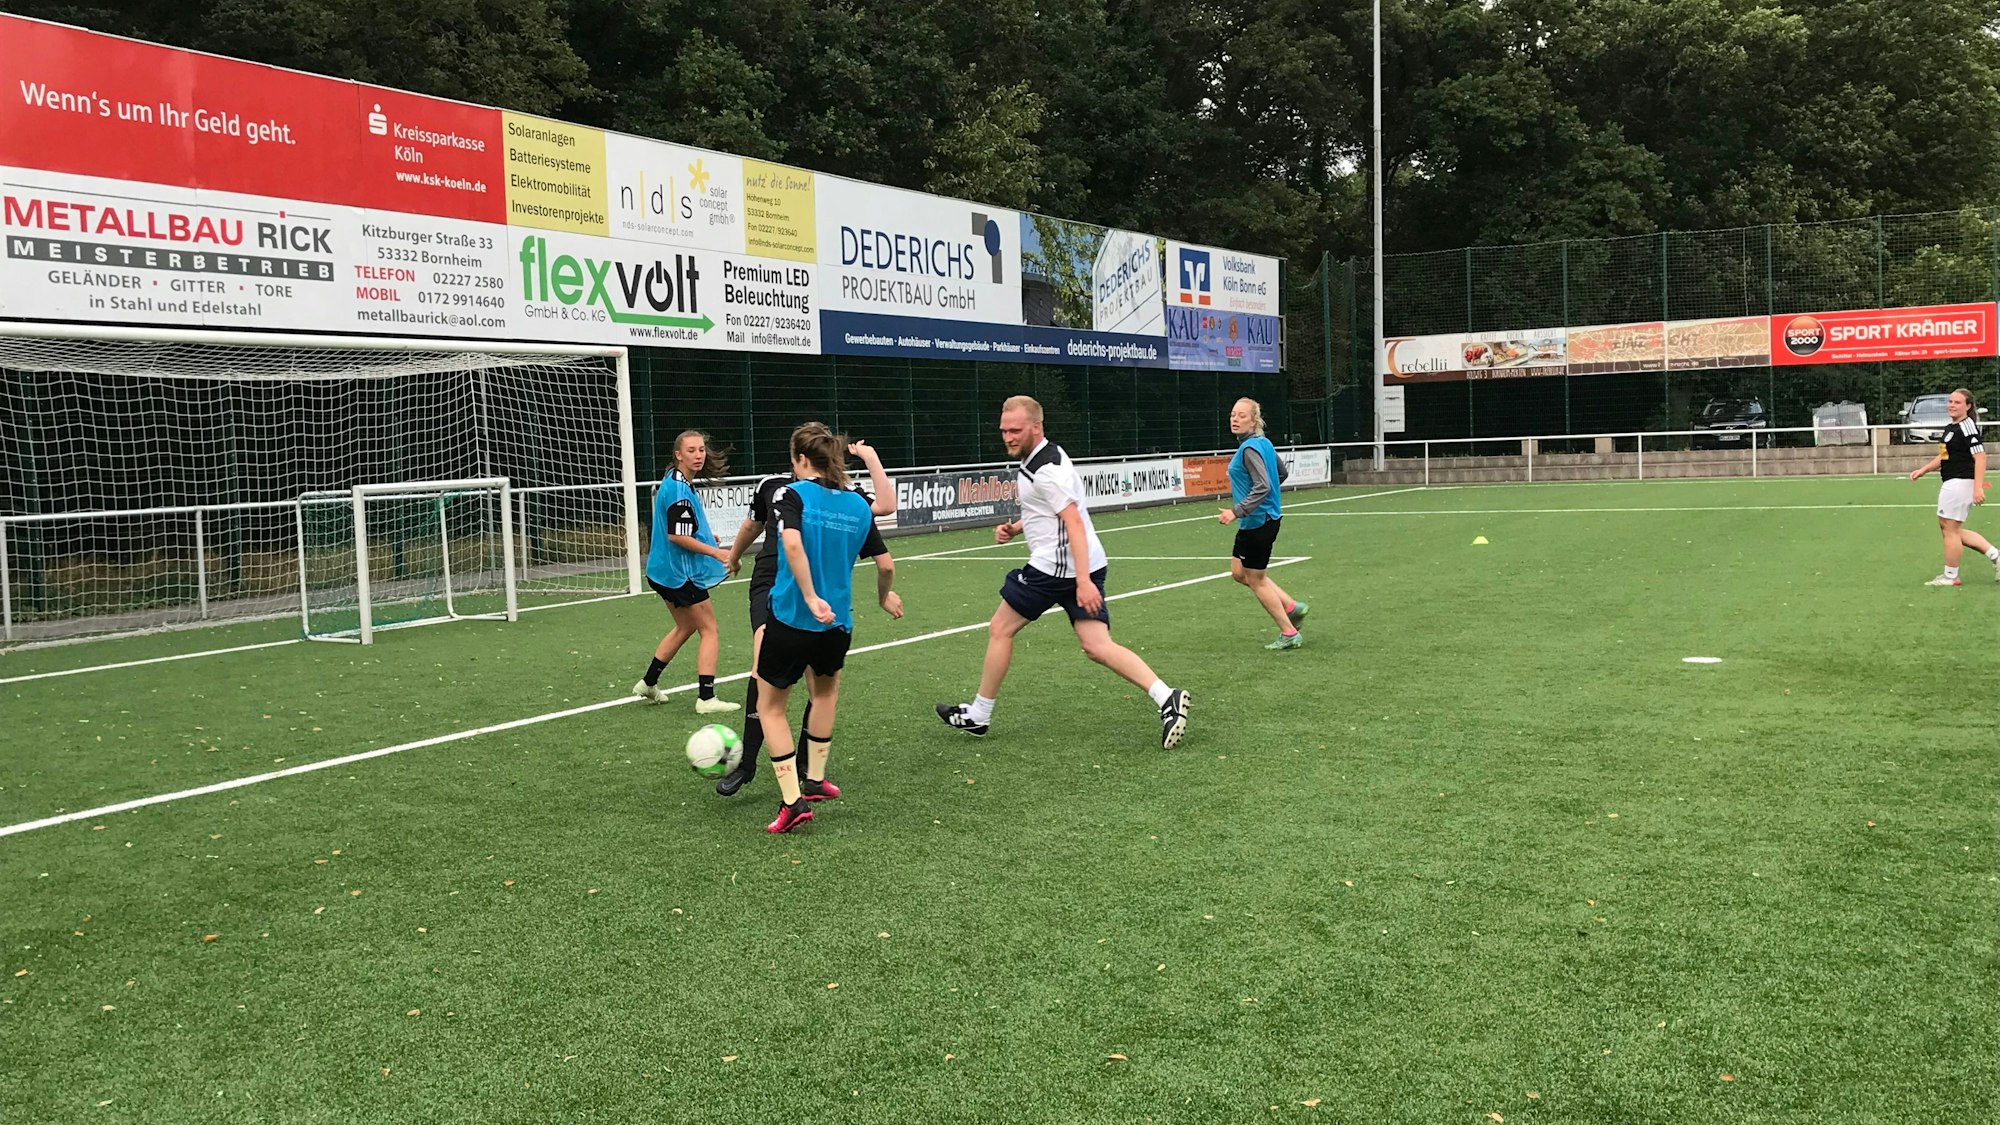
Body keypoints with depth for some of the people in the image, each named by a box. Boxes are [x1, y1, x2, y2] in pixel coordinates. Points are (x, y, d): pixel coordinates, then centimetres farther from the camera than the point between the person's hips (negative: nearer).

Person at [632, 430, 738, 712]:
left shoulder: (673, 481, 9)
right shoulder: (680, 490, -22)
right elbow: (676, 536, -23)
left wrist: (704, 534, 17)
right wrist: (715, 552, -18)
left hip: (664, 570, 10)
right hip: (681, 573, -10)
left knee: (685, 627, 23)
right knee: (709, 631, -2)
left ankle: (648, 684, 29)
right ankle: (706, 697, -5)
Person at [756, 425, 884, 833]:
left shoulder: (792, 495, -8)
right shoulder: (859, 505, 4)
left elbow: (792, 543, -26)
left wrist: (811, 598, -25)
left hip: (790, 619, -4)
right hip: (836, 624, 4)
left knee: (770, 707, 13)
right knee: (826, 688, 32)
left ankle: (793, 800, 4)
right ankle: (814, 779, 36)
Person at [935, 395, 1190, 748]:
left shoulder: (1047, 469, -16)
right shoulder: (1041, 457, 16)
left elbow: (1074, 523, -23)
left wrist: (1083, 582, -28)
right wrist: (1015, 528, 14)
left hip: (1055, 568, -9)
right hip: (1082, 569, 9)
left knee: (1000, 629, 7)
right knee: (1098, 646, 0)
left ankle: (978, 715, 19)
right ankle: (1166, 698, -14)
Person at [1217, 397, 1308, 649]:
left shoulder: (1250, 449, -21)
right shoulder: (1264, 443, 8)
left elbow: (1263, 487, -30)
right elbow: (1283, 473, 20)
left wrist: (1237, 512, -34)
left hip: (1257, 522, -10)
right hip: (1255, 521, 10)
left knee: (1256, 580, 3)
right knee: (1239, 572, 19)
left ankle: (1289, 634, 12)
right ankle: (1292, 607, 21)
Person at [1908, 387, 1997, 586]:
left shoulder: (1967, 426, -15)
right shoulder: (1950, 427, 15)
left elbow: (1980, 457, -20)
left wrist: (1978, 487, -26)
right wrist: (1923, 470, 16)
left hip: (1960, 483, -10)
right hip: (1950, 484, 10)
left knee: (1950, 529, -2)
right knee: (1952, 530, 16)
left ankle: (1950, 577, 8)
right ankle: (1994, 555, 19)